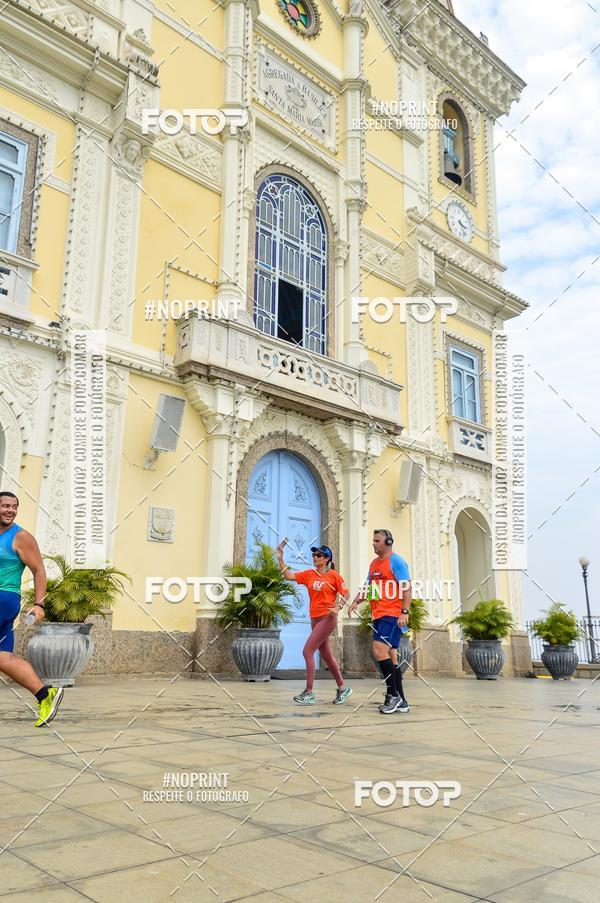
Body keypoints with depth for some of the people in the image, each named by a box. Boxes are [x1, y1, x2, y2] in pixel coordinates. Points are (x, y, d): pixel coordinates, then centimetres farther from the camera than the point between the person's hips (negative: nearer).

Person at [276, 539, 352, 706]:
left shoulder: (334, 575, -6)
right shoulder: (308, 574, 7)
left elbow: (345, 593, -1)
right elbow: (289, 575, -1)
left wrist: (338, 607, -17)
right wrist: (280, 558, -8)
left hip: (327, 618, -6)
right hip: (315, 618, 7)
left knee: (307, 651, -12)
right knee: (326, 655, 14)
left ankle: (309, 693, -5)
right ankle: (343, 688, 29)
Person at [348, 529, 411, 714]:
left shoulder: (396, 561, -7)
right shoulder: (374, 563, 17)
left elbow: (406, 589, -12)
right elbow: (368, 587, 22)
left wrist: (405, 612, -21)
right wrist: (356, 602, 5)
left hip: (393, 615, -8)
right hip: (378, 615, 8)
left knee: (379, 650, -19)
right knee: (390, 655, 9)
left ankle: (393, 694, -9)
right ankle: (400, 701, 15)